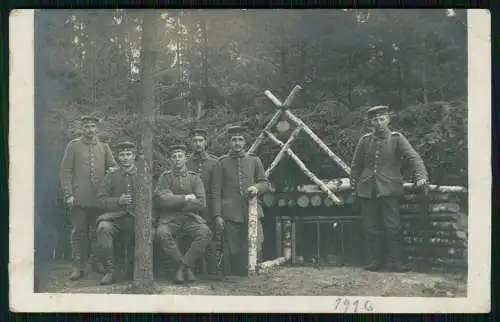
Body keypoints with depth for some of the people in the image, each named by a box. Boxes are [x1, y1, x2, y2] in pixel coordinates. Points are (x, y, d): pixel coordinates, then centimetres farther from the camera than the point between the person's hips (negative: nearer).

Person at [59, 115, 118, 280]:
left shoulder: (104, 147, 10)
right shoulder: (73, 146, 2)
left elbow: (113, 167, 15)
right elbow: (65, 171, -1)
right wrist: (68, 195, -8)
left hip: (99, 198, 3)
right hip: (79, 198, -2)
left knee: (97, 231, 9)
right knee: (78, 232, 1)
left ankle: (96, 261, 20)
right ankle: (78, 266, 6)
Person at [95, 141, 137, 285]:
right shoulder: (111, 176, 12)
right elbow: (101, 200, 5)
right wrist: (118, 201, -13)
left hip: (138, 218, 0)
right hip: (116, 217, 0)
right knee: (103, 227, -32)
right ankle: (109, 271, -22)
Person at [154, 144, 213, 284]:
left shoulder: (194, 178, 12)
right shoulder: (165, 177, 10)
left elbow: (201, 204, 0)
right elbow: (160, 199, -8)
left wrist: (175, 202, -3)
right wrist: (186, 198, -7)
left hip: (191, 217, 1)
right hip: (169, 218, -1)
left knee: (206, 232, -30)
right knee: (162, 233, -35)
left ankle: (182, 267, -19)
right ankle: (187, 267, -20)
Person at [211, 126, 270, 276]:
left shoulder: (254, 160, 11)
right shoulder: (222, 163, 6)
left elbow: (265, 183, 15)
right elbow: (216, 192, 4)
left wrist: (257, 188, -9)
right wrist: (217, 215, -4)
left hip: (251, 212, 1)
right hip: (230, 215, -1)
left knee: (255, 249, -7)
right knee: (233, 252, 0)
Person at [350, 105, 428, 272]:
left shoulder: (396, 138, 2)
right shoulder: (365, 140, 10)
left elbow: (413, 157, -8)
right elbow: (356, 166, 18)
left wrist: (421, 176, -23)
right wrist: (354, 188, 16)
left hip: (389, 189, -3)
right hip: (367, 190, 3)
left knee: (393, 227, -8)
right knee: (371, 228, 4)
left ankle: (394, 261, 2)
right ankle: (374, 260, 14)